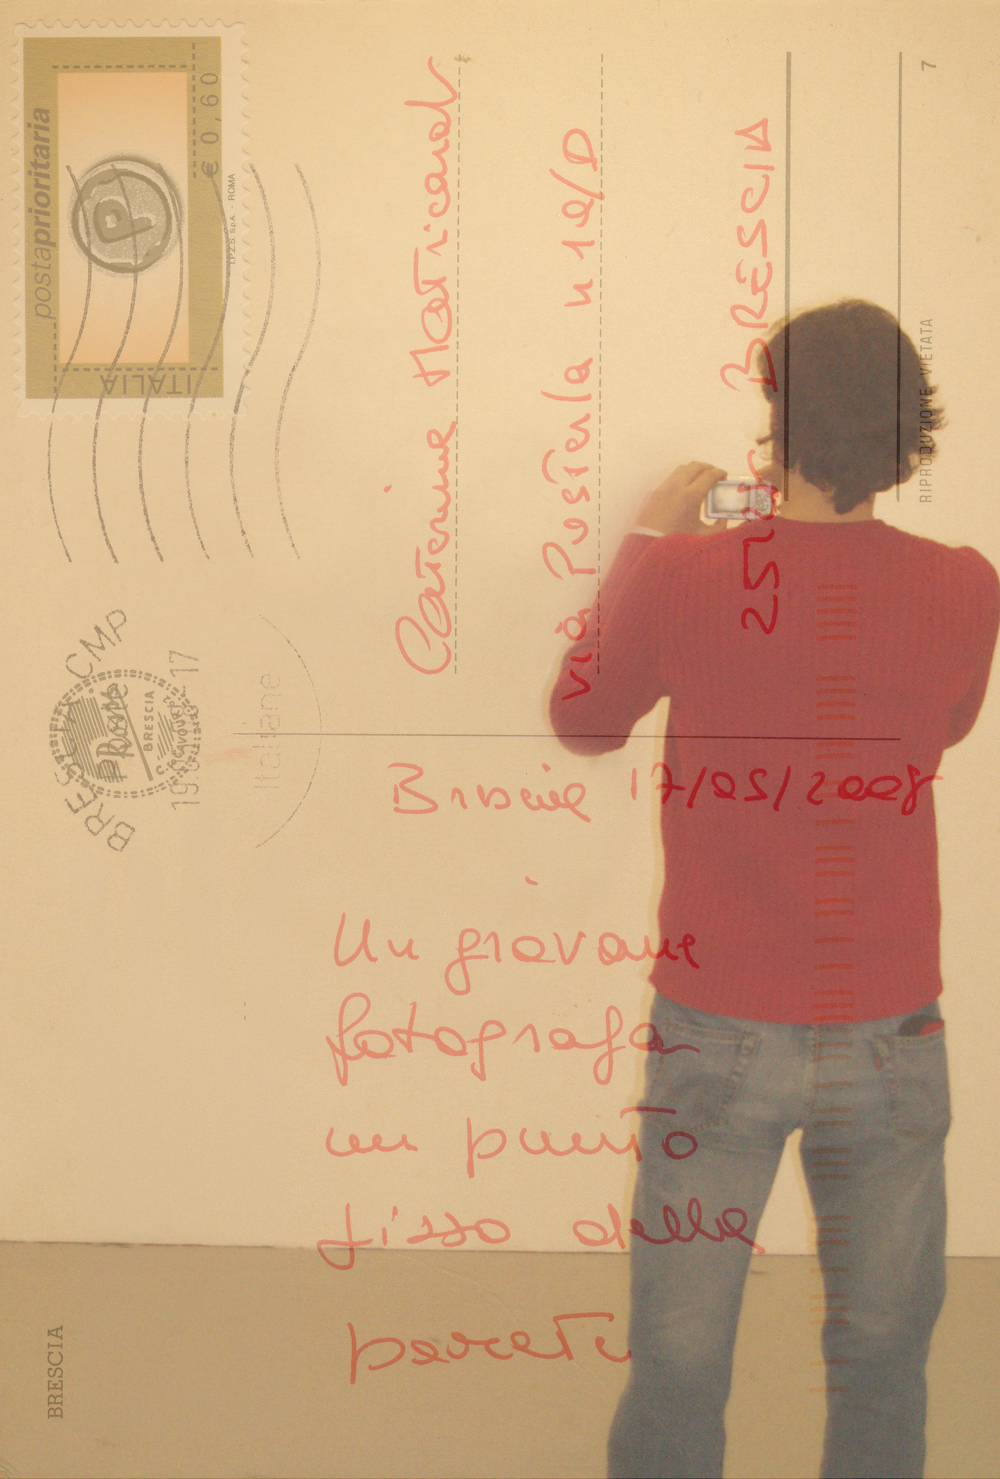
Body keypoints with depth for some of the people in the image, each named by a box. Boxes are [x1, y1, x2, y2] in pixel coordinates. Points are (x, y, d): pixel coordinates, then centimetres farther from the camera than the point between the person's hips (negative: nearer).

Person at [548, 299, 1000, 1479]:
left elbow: (582, 721, 4)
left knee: (677, 1370, 14)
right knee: (881, 1362, 19)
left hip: (718, 1030, -1)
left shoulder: (685, 573, -14)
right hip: (889, 1033, 2)